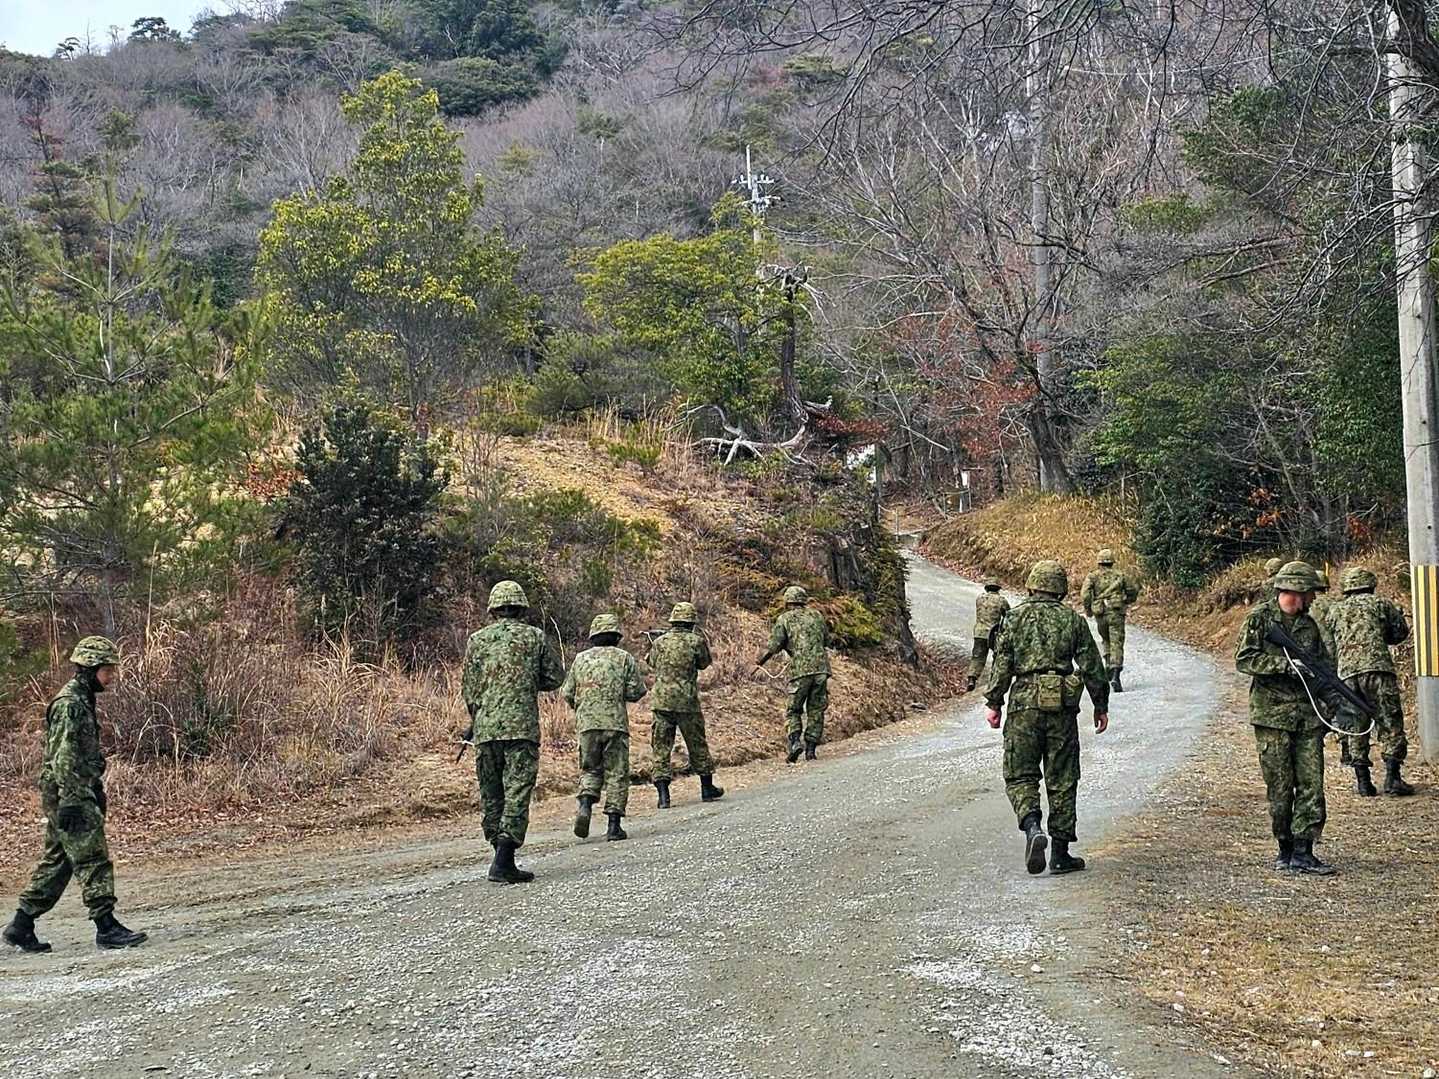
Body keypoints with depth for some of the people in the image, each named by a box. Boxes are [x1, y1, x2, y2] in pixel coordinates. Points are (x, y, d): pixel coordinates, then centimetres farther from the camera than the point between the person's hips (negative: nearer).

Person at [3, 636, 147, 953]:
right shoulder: (69, 703, -15)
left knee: (57, 862, 13)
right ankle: (106, 928, -5)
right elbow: (63, 757, -21)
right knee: (94, 860, -8)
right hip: (69, 795, -10)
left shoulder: (83, 700, 16)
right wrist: (69, 802, -24)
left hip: (79, 793, 10)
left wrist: (98, 792, 25)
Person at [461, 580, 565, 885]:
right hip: (522, 726, -2)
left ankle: (503, 857, 16)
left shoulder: (477, 639, 7)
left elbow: (469, 688, 8)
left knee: (491, 795, 12)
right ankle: (504, 863, -13)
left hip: (485, 727, 3)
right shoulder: (535, 637, 4)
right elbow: (555, 677, 9)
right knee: (517, 793, -4)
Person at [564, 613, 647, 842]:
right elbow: (636, 692, -2)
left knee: (590, 769, 15)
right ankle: (614, 824, 0)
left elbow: (567, 693, 9)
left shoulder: (581, 659, 9)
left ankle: (585, 804, -10)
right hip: (615, 723, -2)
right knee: (616, 773, 4)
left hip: (587, 723, 2)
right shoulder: (624, 658, 2)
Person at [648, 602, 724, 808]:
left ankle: (663, 795, -2)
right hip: (686, 702, -2)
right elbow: (704, 663, 10)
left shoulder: (659, 642, 2)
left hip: (661, 701, 2)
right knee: (697, 745, 14)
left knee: (662, 746, 5)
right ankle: (707, 788, 26)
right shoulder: (696, 641, -6)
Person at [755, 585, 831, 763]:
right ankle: (811, 750, 8)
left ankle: (794, 742, -13)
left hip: (800, 670, -3)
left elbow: (774, 646, -2)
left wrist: (759, 660, 15)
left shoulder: (784, 619, 4)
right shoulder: (817, 616, 14)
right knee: (816, 711, 10)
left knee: (793, 710, 8)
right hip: (821, 668, 3)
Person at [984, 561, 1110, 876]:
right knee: (1062, 780, 8)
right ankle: (1060, 854, 10)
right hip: (1063, 708, 1)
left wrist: (994, 703, 4)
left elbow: (1002, 663, -2)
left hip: (1024, 705, -1)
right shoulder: (1073, 620, 5)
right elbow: (1092, 667, 5)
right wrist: (1101, 706, 14)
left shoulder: (1015, 617, 2)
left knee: (1020, 776, 7)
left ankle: (1032, 827, -20)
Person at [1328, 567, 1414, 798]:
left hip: (1346, 674, 3)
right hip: (1378, 669, -3)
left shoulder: (1334, 611, 18)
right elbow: (1401, 632, 17)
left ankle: (1363, 782, 8)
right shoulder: (1380, 604, 10)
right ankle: (1392, 778, -7)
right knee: (1390, 725, 1)